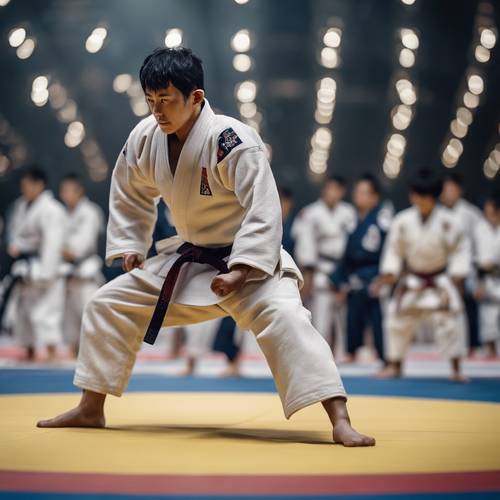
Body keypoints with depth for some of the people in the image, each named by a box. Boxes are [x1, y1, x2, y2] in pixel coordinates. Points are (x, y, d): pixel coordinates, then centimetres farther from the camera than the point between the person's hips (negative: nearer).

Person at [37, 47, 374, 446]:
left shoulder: (231, 140, -27)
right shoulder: (145, 138, -7)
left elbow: (265, 210, -29)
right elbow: (129, 197, 12)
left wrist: (240, 272, -34)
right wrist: (129, 248, 3)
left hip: (249, 259, -7)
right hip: (188, 258, 7)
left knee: (284, 318, -33)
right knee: (107, 305, 7)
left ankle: (340, 422, -32)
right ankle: (90, 409, 22)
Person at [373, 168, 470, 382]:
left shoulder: (447, 221, -16)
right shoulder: (402, 221, -12)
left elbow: (460, 250, -8)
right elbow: (394, 250, -2)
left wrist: (455, 280, -11)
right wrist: (387, 276, -7)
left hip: (440, 281, -2)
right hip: (411, 282, 2)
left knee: (447, 322, -8)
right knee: (398, 322, 7)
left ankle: (456, 369, 6)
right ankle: (394, 365, 25)